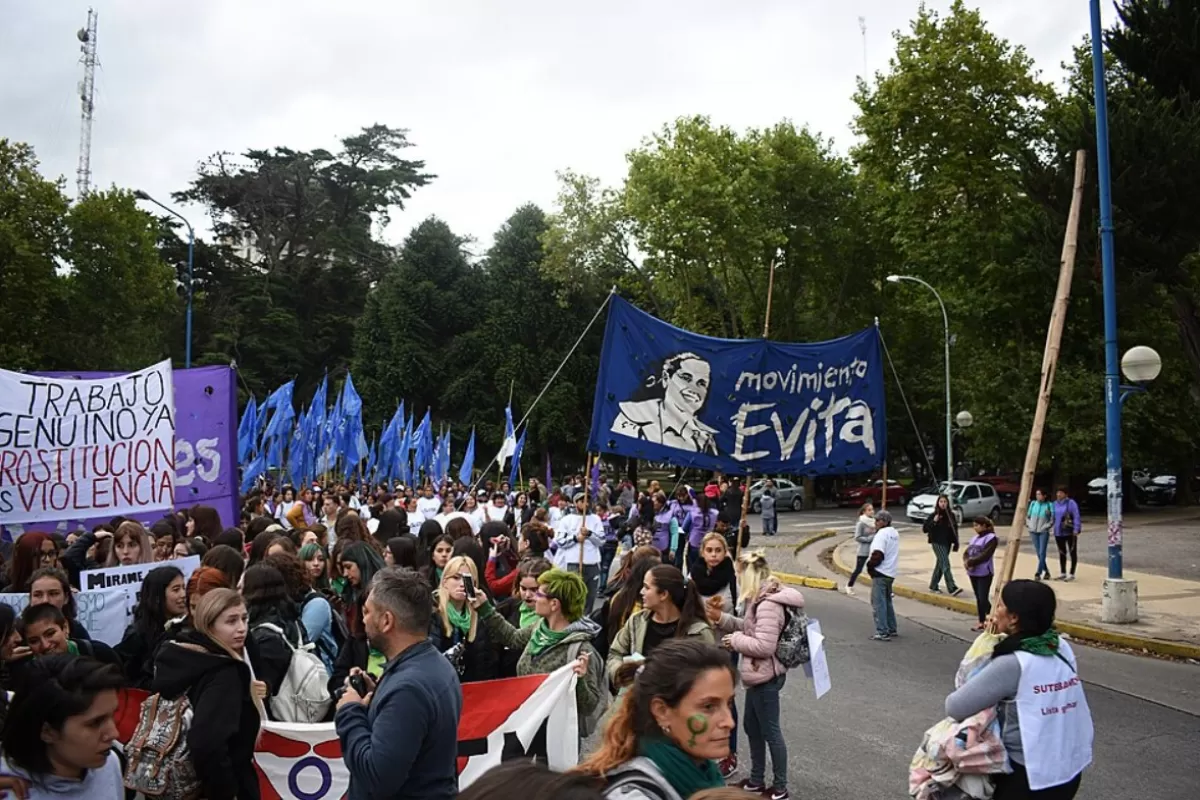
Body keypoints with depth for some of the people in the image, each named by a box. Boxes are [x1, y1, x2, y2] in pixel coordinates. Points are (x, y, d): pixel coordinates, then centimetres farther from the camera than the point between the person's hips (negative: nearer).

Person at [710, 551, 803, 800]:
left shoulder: (769, 604, -26)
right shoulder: (761, 599, 7)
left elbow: (764, 646, -30)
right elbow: (750, 628, 14)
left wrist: (734, 640, -17)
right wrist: (721, 618, 4)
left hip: (766, 677, -11)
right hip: (758, 675, 11)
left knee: (770, 732, 3)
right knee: (752, 727, 20)